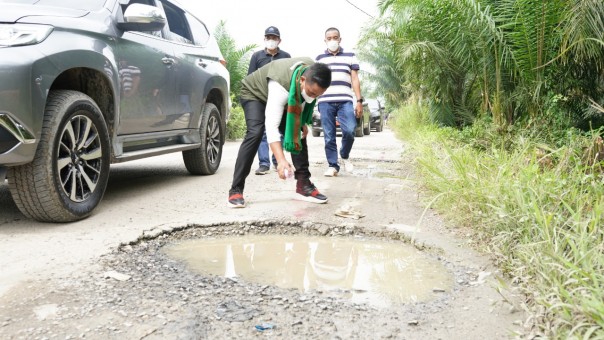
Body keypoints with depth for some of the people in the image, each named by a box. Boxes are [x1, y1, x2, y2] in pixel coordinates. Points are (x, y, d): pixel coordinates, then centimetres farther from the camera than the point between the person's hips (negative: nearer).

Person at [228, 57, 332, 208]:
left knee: (299, 133, -6)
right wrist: (281, 160, -59)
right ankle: (236, 190, -25)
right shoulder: (280, 86, -45)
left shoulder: (313, 73, -23)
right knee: (255, 133, -28)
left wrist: (302, 122, -7)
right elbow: (271, 125, -50)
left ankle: (304, 185, -2)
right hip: (254, 93, -7)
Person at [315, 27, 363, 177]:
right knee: (329, 136, 0)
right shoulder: (319, 59, 16)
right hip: (325, 102, 1)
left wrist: (359, 101, 2)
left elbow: (355, 79, 10)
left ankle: (345, 156, 11)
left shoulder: (350, 56, 13)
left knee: (349, 131, -15)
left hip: (345, 101, -1)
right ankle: (333, 165, 8)